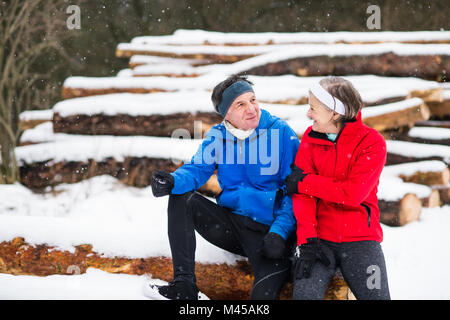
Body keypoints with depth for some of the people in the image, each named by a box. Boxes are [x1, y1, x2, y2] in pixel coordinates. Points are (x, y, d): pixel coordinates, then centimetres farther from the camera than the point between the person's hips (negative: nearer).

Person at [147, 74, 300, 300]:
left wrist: (279, 232, -20)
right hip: (231, 224, 5)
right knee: (181, 198, -15)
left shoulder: (281, 133, -8)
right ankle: (184, 285, -17)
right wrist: (173, 182, -25)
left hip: (267, 230, -5)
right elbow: (199, 168, 0)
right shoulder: (218, 136, 4)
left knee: (264, 294, -30)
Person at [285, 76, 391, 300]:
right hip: (319, 235, 1)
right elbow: (302, 194, -2)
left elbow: (353, 193, -15)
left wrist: (305, 182, -9)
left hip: (359, 237, -1)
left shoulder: (372, 142, -6)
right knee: (304, 294, -22)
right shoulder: (310, 138, 5)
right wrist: (306, 240, -13)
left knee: (376, 296, -16)